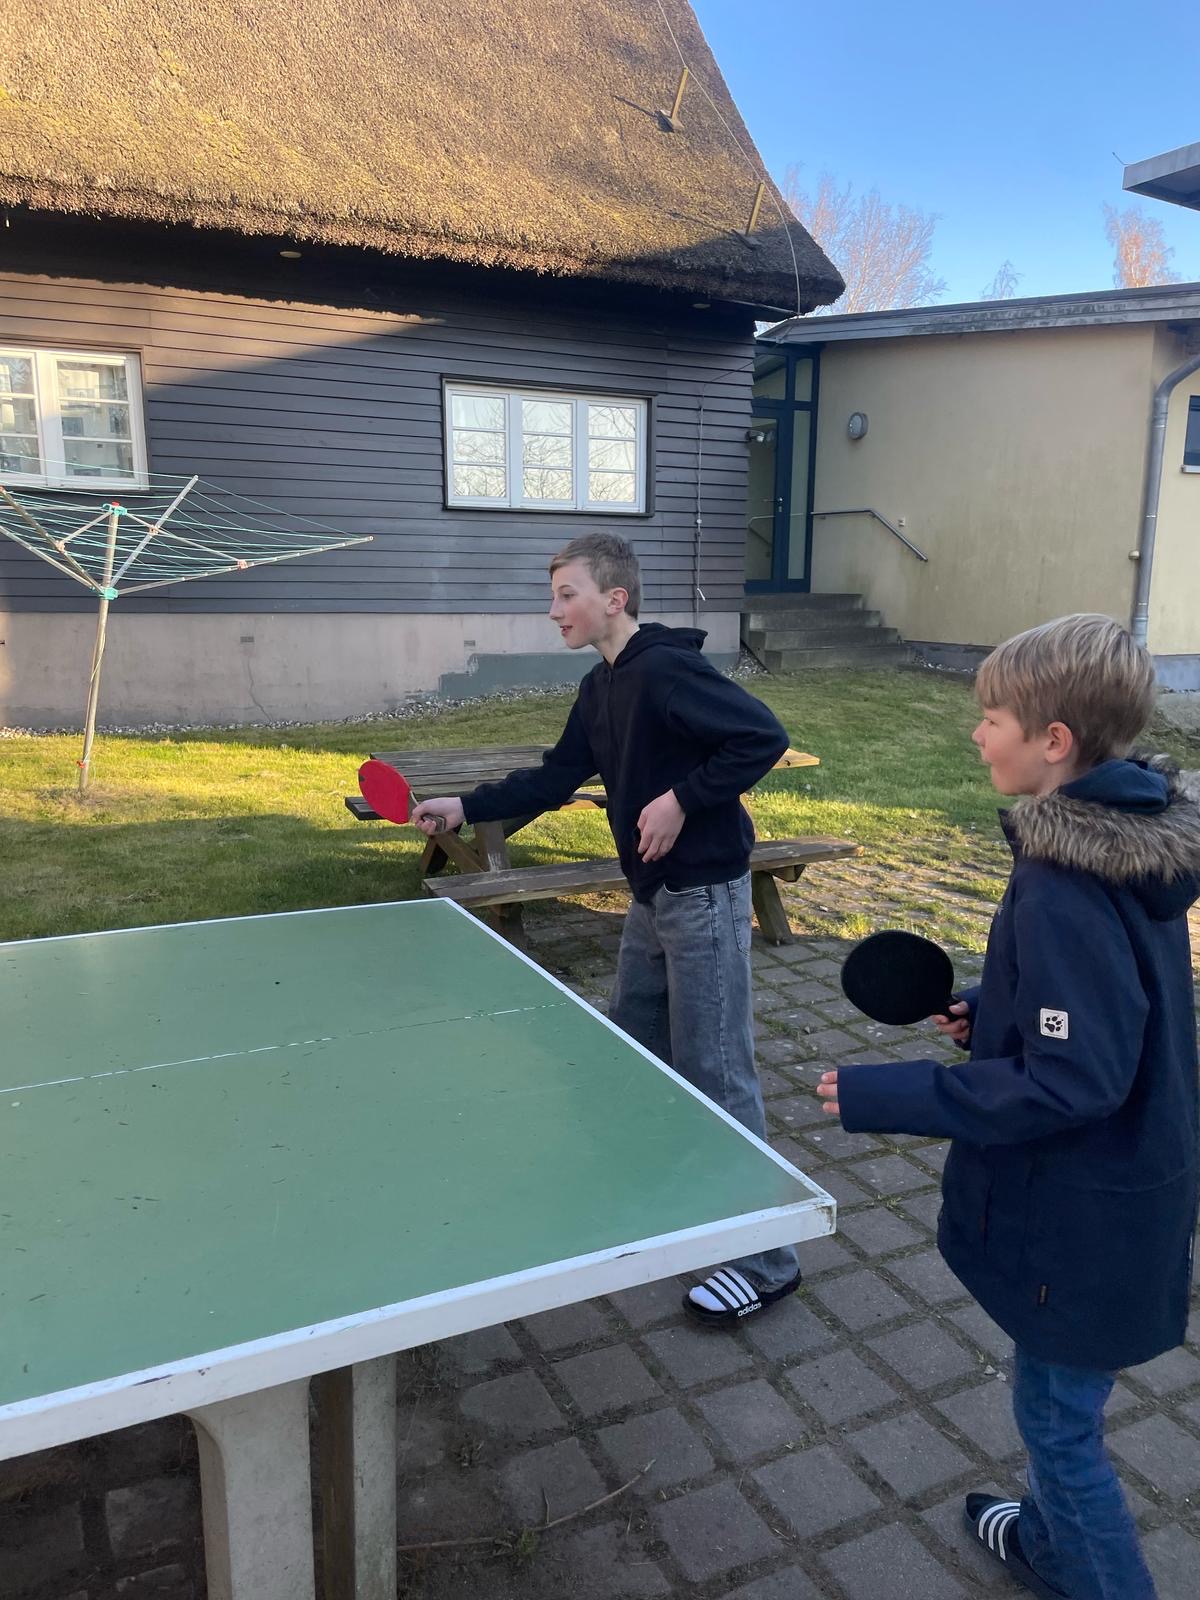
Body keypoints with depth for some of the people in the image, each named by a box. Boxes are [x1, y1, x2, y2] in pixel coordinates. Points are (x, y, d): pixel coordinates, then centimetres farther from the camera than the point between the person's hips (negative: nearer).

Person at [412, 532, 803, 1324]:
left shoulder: (665, 669, -18)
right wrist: (467, 806, 8)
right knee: (630, 1050, 20)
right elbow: (557, 776, 15)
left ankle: (767, 1260, 12)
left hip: (704, 895, -10)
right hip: (653, 896, 10)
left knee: (715, 1073, -3)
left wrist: (683, 798, -23)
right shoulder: (601, 687, 10)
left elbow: (764, 736, -23)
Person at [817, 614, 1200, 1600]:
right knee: (1059, 1401, 29)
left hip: (1085, 1216, -9)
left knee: (1059, 1416, 13)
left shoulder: (1064, 890, -30)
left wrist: (886, 1097, -25)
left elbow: (1070, 1082, -29)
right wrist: (995, 1013, 8)